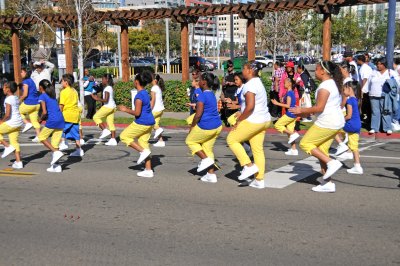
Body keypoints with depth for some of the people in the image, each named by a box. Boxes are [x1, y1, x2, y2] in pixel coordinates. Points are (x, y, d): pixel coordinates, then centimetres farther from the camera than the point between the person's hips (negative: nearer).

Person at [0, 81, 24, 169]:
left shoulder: (8, 100, -15)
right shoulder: (16, 98, 11)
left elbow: (7, 114, -22)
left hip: (11, 123, -8)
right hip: (18, 122, 8)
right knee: (14, 141, 12)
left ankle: (8, 146, 3)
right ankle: (18, 162, 11)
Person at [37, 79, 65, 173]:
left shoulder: (42, 96, -2)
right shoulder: (52, 95, 20)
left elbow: (44, 112, -10)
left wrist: (41, 119, 8)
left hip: (52, 121, -7)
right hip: (61, 121, 7)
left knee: (42, 137, 14)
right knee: (55, 143, 11)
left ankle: (56, 152, -3)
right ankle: (55, 166, 9)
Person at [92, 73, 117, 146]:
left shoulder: (107, 88, -13)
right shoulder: (110, 88, 16)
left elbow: (106, 100, -22)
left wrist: (97, 99, -15)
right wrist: (99, 98, 18)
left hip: (108, 106, -9)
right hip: (112, 107, 9)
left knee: (96, 117, 2)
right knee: (110, 123, 8)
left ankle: (105, 130, -6)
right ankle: (113, 139, 7)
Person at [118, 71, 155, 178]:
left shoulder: (139, 95, -17)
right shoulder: (145, 93, 12)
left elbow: (137, 113, -20)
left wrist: (126, 110, -6)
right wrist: (128, 109, 23)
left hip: (141, 123, -9)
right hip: (149, 122, 9)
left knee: (124, 136, 6)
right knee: (143, 143, 12)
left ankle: (143, 151, -3)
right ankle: (148, 170, 11)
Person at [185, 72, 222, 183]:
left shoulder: (203, 95, -16)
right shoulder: (212, 94, 12)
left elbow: (198, 115, -19)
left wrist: (192, 127, -7)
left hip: (206, 127, -8)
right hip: (217, 127, 8)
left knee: (190, 141, 15)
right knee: (207, 149, 16)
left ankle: (205, 159, 3)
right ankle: (211, 174, 16)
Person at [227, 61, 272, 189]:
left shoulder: (250, 85, -16)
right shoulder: (258, 82, 16)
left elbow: (250, 107, -25)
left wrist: (239, 120, -15)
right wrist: (242, 113, 17)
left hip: (253, 121, -10)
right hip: (264, 120, 10)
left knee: (231, 139, 4)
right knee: (258, 149, 11)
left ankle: (249, 165, 0)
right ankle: (259, 180, 14)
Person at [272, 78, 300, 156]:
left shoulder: (289, 93, -14)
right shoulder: (292, 92, 14)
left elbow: (288, 105, -20)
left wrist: (277, 103, -17)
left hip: (289, 114, -9)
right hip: (293, 115, 9)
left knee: (277, 125, -2)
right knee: (290, 130, 10)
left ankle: (293, 134, -7)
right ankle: (294, 150, 10)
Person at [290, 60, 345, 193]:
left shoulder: (324, 86, -16)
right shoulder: (334, 84, 16)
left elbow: (319, 108, -20)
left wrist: (302, 110, -8)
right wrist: (306, 112, 21)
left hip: (327, 122, -10)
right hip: (337, 122, 10)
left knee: (305, 143, 0)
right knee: (322, 150, 13)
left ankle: (331, 162, -7)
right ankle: (327, 183, 12)